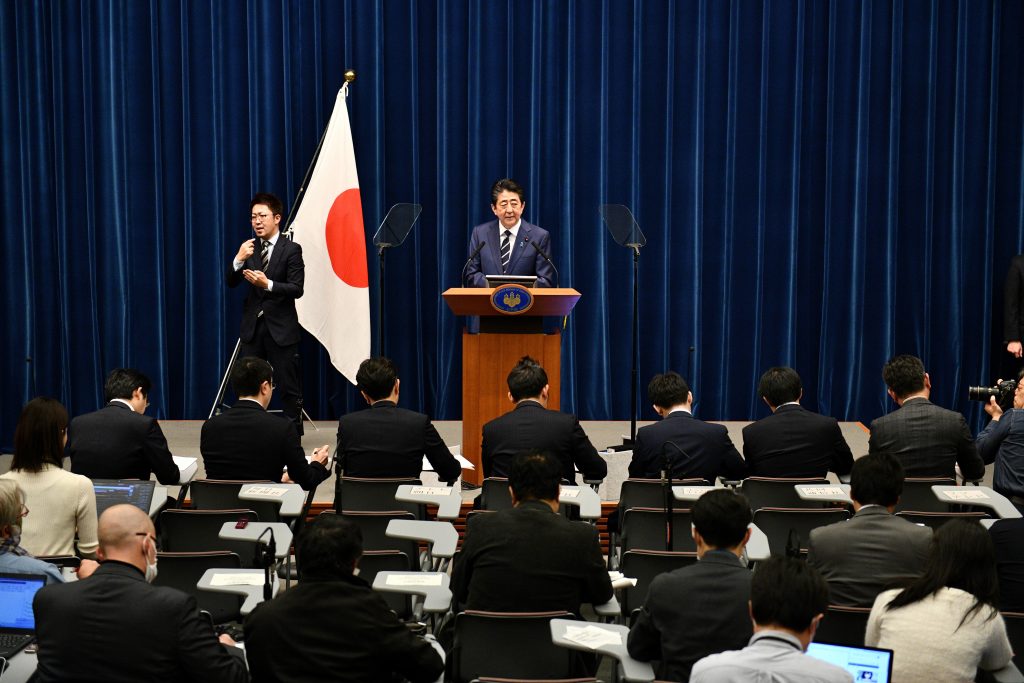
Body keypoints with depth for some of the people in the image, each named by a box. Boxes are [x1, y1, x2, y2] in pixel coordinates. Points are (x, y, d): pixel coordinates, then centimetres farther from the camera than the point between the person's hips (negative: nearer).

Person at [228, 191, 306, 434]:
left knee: (289, 386, 2)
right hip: (252, 325, 4)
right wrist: (239, 259, -14)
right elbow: (231, 283, 4)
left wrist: (267, 284, -28)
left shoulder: (291, 250, -7)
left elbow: (296, 289, -13)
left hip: (281, 328, -4)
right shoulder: (249, 248, 8)